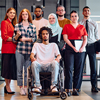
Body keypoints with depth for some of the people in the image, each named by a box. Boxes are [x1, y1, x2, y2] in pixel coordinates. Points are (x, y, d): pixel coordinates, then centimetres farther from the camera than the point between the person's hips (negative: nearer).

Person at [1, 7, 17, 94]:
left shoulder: (14, 24, 19)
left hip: (14, 48, 7)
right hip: (7, 48, -7)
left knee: (12, 67, 8)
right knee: (7, 67, -3)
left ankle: (8, 86, 18)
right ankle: (7, 87, 6)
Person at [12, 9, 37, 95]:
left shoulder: (33, 26, 9)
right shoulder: (17, 26, 7)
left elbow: (35, 39, 5)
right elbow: (14, 40, 8)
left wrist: (26, 39, -8)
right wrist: (17, 35, -11)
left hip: (29, 50, 1)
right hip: (19, 50, 0)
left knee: (27, 70, 4)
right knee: (20, 69, -1)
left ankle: (26, 87, 13)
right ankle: (21, 88, 7)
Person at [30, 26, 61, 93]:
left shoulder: (54, 45, 26)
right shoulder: (37, 45, 26)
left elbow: (59, 55, 13)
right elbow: (32, 54, 11)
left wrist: (58, 58, -14)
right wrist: (32, 57, -15)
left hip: (50, 65, 0)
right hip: (40, 66, 0)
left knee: (55, 63, -36)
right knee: (34, 63, -35)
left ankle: (53, 85, -33)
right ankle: (38, 85, -31)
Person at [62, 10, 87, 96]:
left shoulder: (82, 27, 14)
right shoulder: (67, 26, 8)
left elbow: (85, 39, 10)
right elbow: (65, 38, -1)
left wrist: (82, 47, -8)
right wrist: (73, 47, -12)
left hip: (80, 49, 2)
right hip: (70, 48, -2)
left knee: (78, 69, 1)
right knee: (69, 68, -8)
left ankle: (75, 88, 8)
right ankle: (68, 89, -4)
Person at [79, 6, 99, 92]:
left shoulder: (94, 24, 11)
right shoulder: (79, 24, 5)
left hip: (92, 46, 1)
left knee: (93, 67, 1)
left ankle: (94, 86, 9)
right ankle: (78, 86, 10)